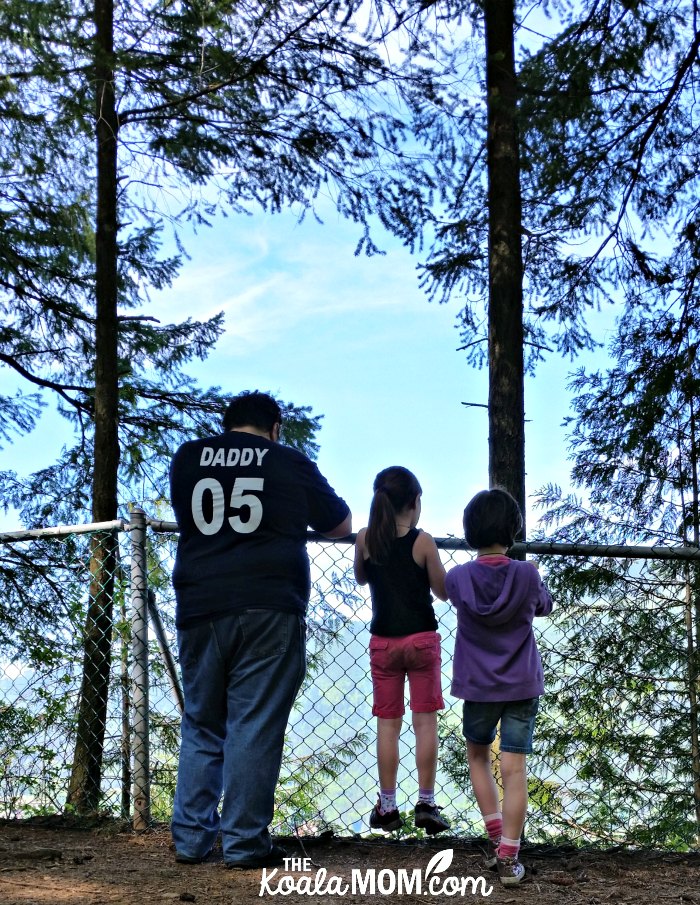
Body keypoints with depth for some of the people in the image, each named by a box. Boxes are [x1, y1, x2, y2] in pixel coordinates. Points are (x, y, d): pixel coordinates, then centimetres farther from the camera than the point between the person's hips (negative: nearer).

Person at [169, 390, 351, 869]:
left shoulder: (187, 458, 11)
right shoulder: (291, 464, 4)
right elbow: (342, 525, 17)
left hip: (199, 610, 3)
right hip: (268, 610, -3)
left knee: (202, 726, 12)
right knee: (255, 727, -1)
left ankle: (191, 839, 9)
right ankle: (244, 843, -1)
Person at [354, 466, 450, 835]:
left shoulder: (365, 539, -3)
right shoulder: (423, 542, -10)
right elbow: (443, 592, -1)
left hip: (383, 641, 2)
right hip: (422, 639, -2)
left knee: (387, 723, 8)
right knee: (425, 721, 4)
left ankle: (387, 807, 10)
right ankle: (426, 804, 4)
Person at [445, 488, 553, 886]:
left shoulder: (457, 579, -11)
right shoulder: (527, 576, -11)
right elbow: (545, 606, 10)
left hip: (479, 686, 1)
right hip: (523, 686, -1)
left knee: (478, 755, 23)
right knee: (514, 768, 0)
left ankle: (495, 837, 15)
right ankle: (508, 858, -2)